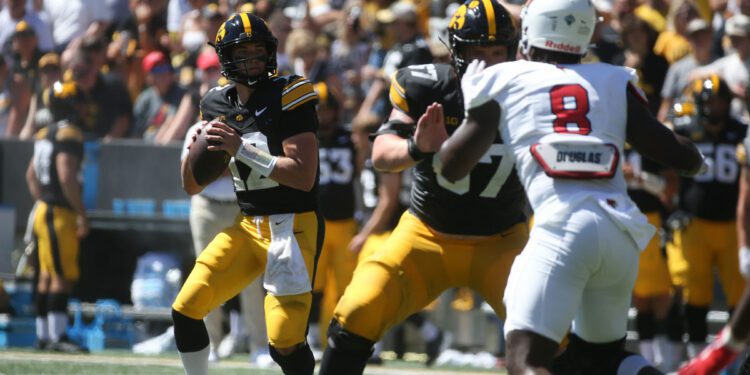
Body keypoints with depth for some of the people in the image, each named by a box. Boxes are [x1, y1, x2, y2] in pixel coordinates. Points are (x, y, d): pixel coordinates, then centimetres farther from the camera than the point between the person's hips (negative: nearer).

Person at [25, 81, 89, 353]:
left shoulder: (44, 134, 15)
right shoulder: (69, 134, -14)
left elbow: (31, 175, 23)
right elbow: (66, 176, -23)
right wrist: (82, 214, -18)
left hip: (45, 210, 10)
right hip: (60, 213, -10)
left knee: (47, 278, 12)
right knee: (63, 277, -9)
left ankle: (43, 336, 15)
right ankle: (57, 336, -12)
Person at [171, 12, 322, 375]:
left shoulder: (287, 96, -11)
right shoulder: (218, 106, 7)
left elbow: (304, 176, -20)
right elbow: (192, 186, 13)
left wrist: (242, 149, -23)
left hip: (292, 225, -6)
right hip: (247, 226, 6)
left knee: (285, 343, -16)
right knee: (185, 310, 1)